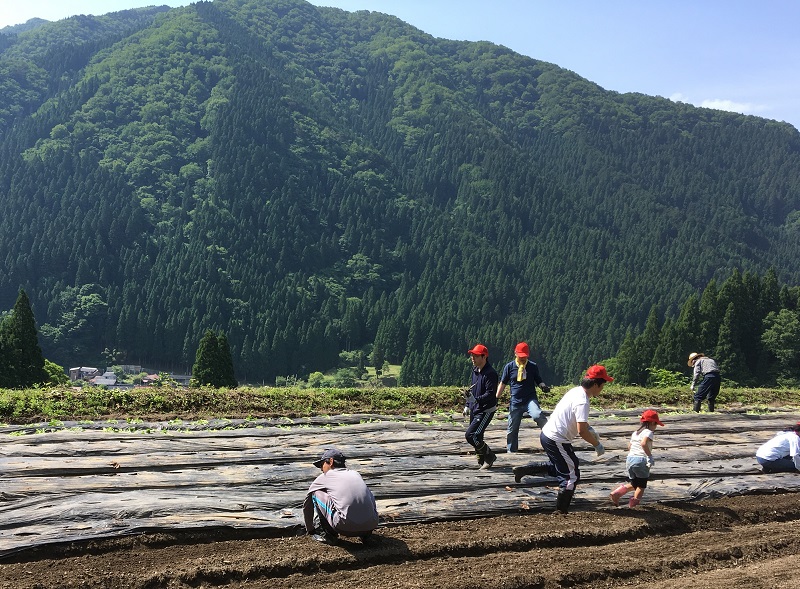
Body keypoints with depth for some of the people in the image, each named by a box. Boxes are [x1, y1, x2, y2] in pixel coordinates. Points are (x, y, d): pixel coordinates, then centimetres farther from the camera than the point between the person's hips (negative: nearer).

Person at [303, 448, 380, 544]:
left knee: (316, 493, 14)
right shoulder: (355, 474, 25)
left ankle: (325, 534, 13)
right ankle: (365, 533, 20)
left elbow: (307, 503, 28)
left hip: (346, 527, -4)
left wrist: (310, 529, 43)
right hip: (372, 524, 5)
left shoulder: (324, 477, 15)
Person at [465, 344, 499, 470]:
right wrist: (468, 405, 20)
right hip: (475, 409, 9)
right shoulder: (475, 370, 9)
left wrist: (476, 400, -38)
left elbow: (490, 393, -26)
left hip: (486, 410, -9)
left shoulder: (490, 373, -19)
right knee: (476, 437, 14)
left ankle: (489, 456, 1)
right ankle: (482, 462, 27)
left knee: (470, 435, -15)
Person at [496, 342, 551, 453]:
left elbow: (538, 381, 11)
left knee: (537, 415, -34)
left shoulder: (533, 366, 2)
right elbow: (503, 383, 9)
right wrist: (496, 398, 5)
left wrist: (543, 386, -11)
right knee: (512, 428, 6)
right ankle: (511, 451, 20)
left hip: (530, 399, -1)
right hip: (515, 402, 2)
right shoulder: (509, 367, 2)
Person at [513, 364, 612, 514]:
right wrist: (597, 445, -13)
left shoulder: (575, 391, 6)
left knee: (557, 468, 28)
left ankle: (524, 469, 22)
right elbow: (581, 431, -26)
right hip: (557, 440, -9)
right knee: (572, 475, 2)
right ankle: (561, 511, 9)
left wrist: (589, 428, 16)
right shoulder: (582, 401, -23)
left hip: (546, 433, 9)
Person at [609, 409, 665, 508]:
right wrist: (650, 455, -20)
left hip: (630, 459, 7)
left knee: (633, 484, 19)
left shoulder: (635, 433, 17)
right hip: (641, 460, -7)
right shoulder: (648, 432, -7)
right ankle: (633, 504, 7)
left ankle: (615, 494, 5)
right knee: (641, 485, 8)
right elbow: (643, 443, -25)